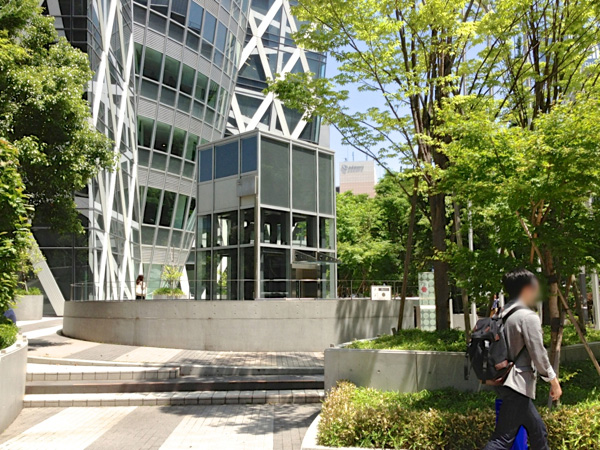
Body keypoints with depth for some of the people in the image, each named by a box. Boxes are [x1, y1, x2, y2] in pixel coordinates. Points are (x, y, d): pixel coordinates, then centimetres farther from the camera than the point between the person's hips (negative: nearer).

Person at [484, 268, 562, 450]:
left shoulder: (503, 314, 11)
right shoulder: (528, 317, -14)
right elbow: (538, 355, -14)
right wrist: (554, 380, -3)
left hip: (506, 382, 10)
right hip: (518, 385, -9)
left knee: (538, 431, 19)